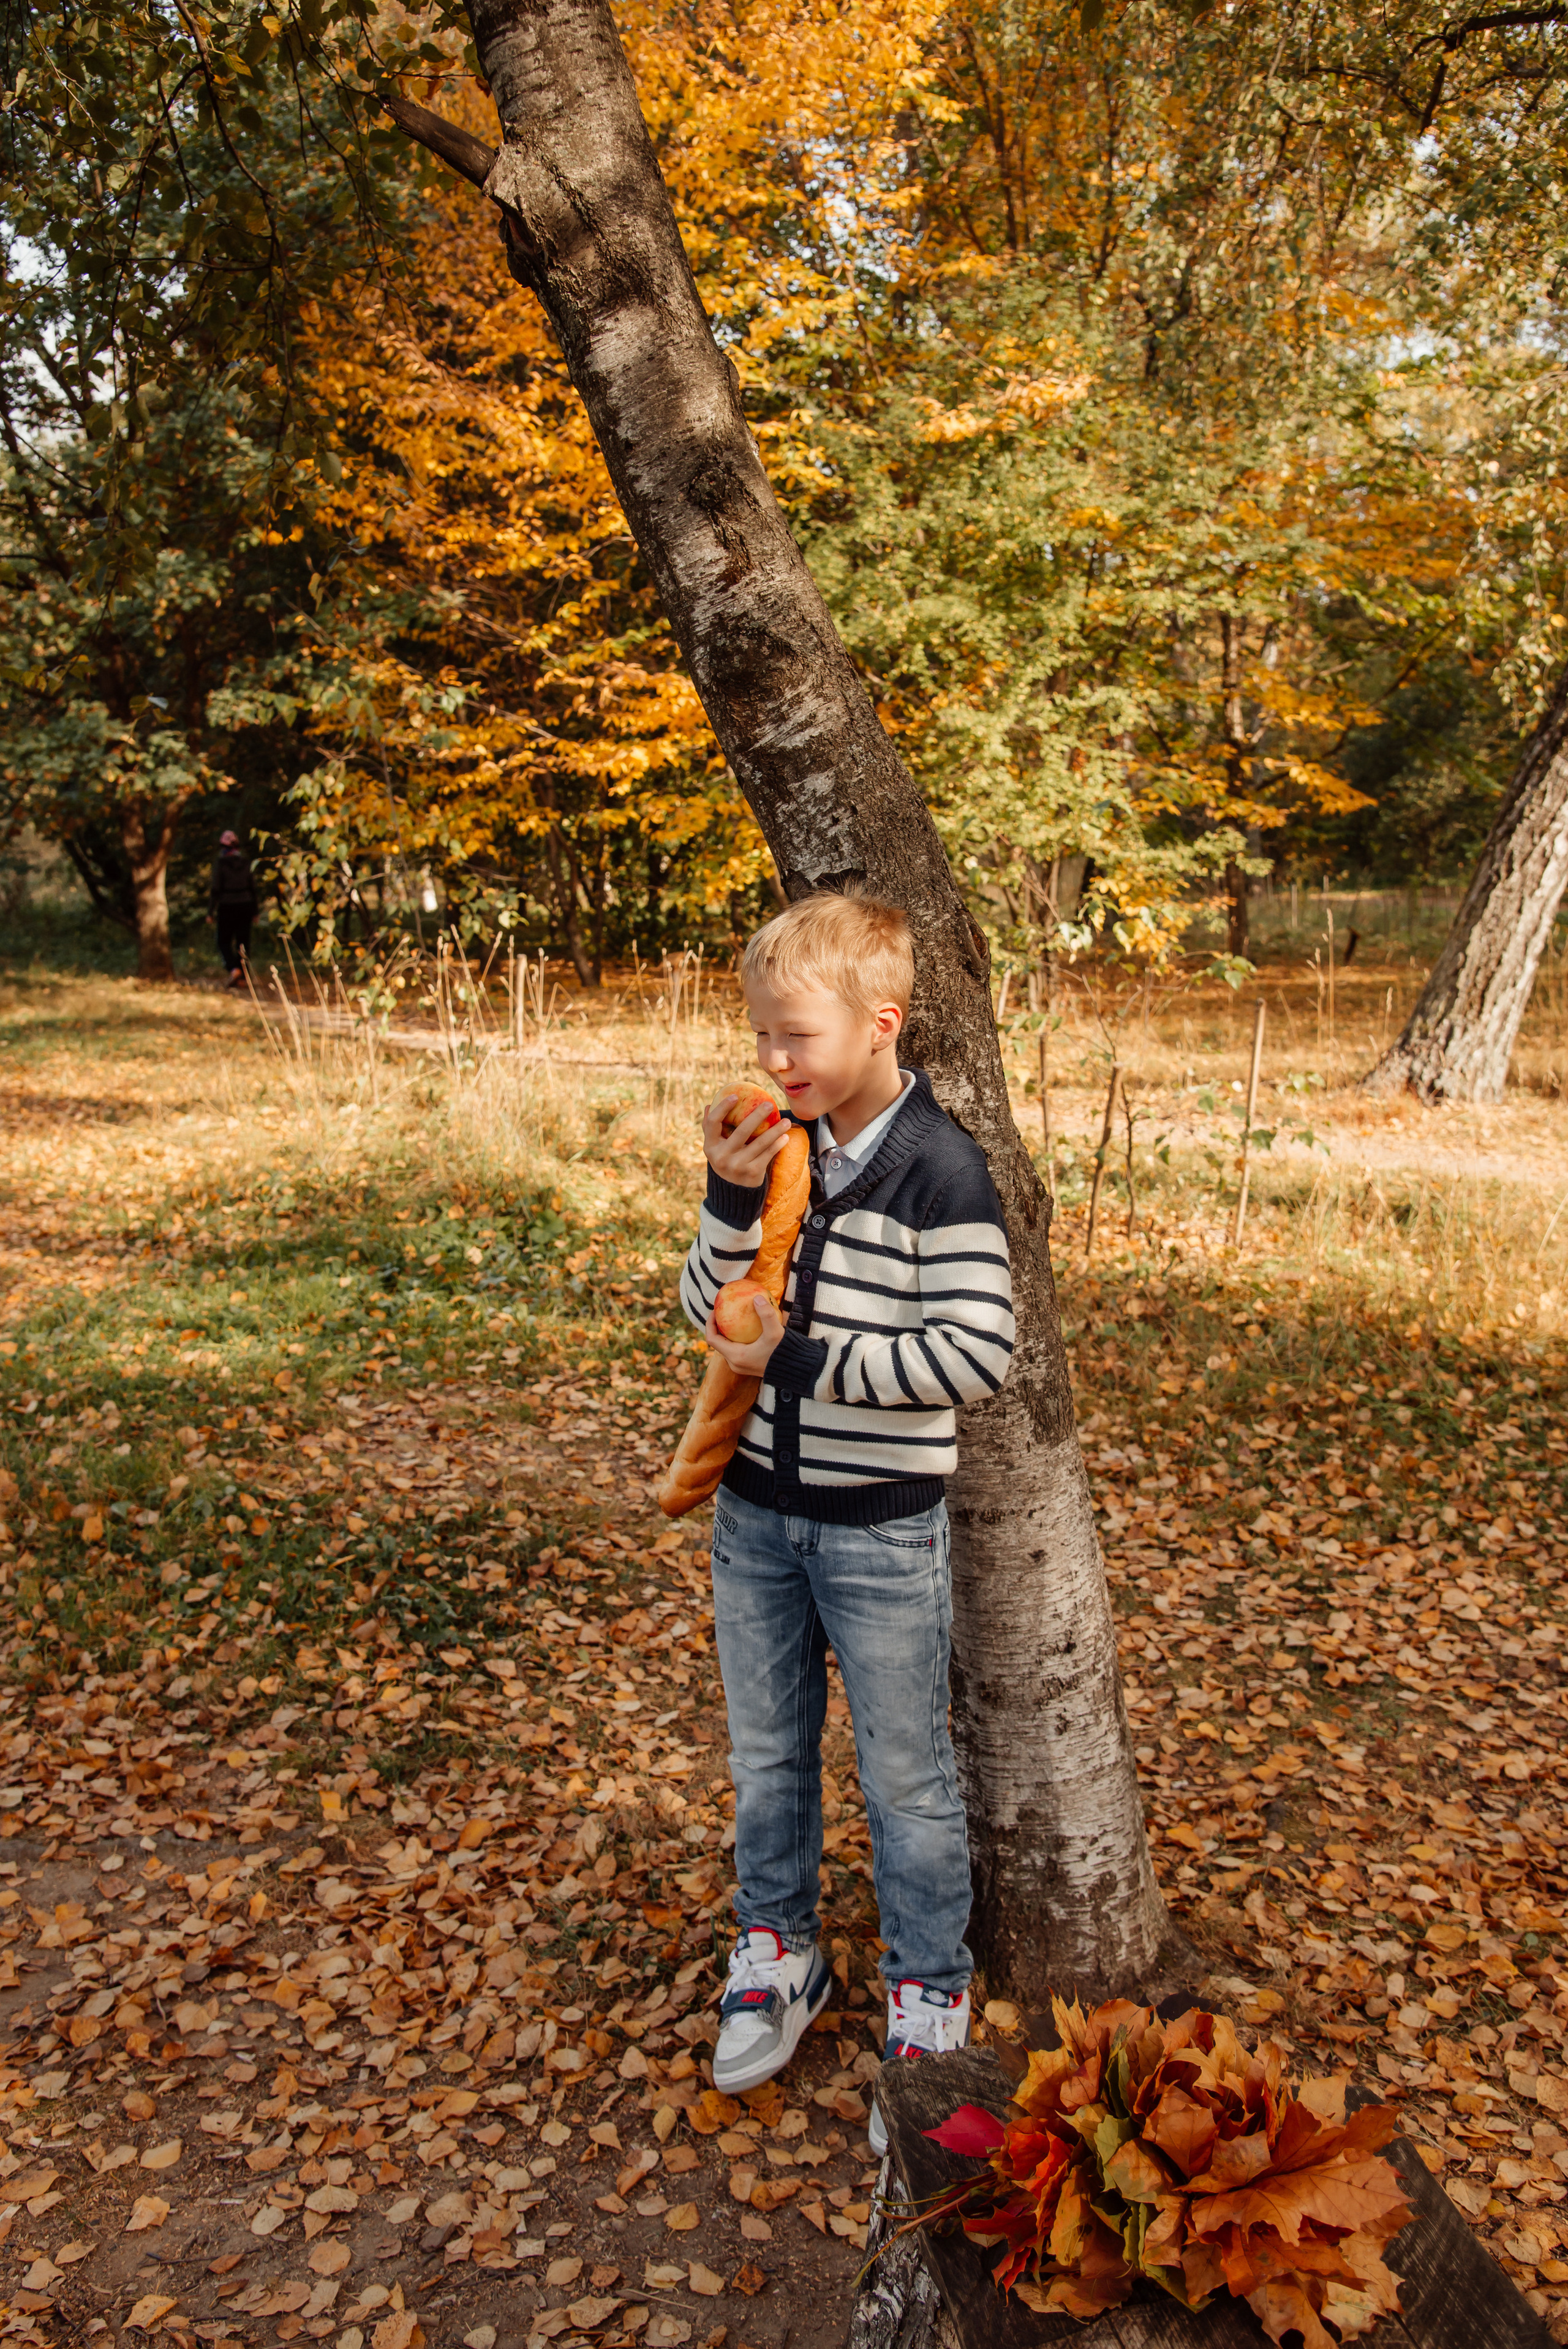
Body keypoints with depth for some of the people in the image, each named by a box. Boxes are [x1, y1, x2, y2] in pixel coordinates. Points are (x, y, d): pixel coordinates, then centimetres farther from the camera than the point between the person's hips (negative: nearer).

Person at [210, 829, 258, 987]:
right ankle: (242, 977, 5)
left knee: (224, 941, 7)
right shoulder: (246, 862, 4)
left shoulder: (220, 862, -7)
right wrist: (254, 911, 14)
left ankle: (234, 968, -16)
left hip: (227, 905, -3)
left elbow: (216, 888, -9)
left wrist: (211, 910, -3)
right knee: (243, 941, 7)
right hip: (245, 904, 3)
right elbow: (253, 887, 7)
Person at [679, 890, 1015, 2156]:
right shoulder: (780, 1151, 0)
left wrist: (800, 1358, -19)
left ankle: (929, 1999, 31)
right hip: (757, 1507, 5)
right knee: (767, 1752, 20)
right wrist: (733, 1198, -16)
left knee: (905, 1774, 11)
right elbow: (710, 1314, 1)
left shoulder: (940, 1172, -17)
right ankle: (779, 1952, 41)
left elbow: (974, 1353, -21)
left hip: (879, 1529, -5)